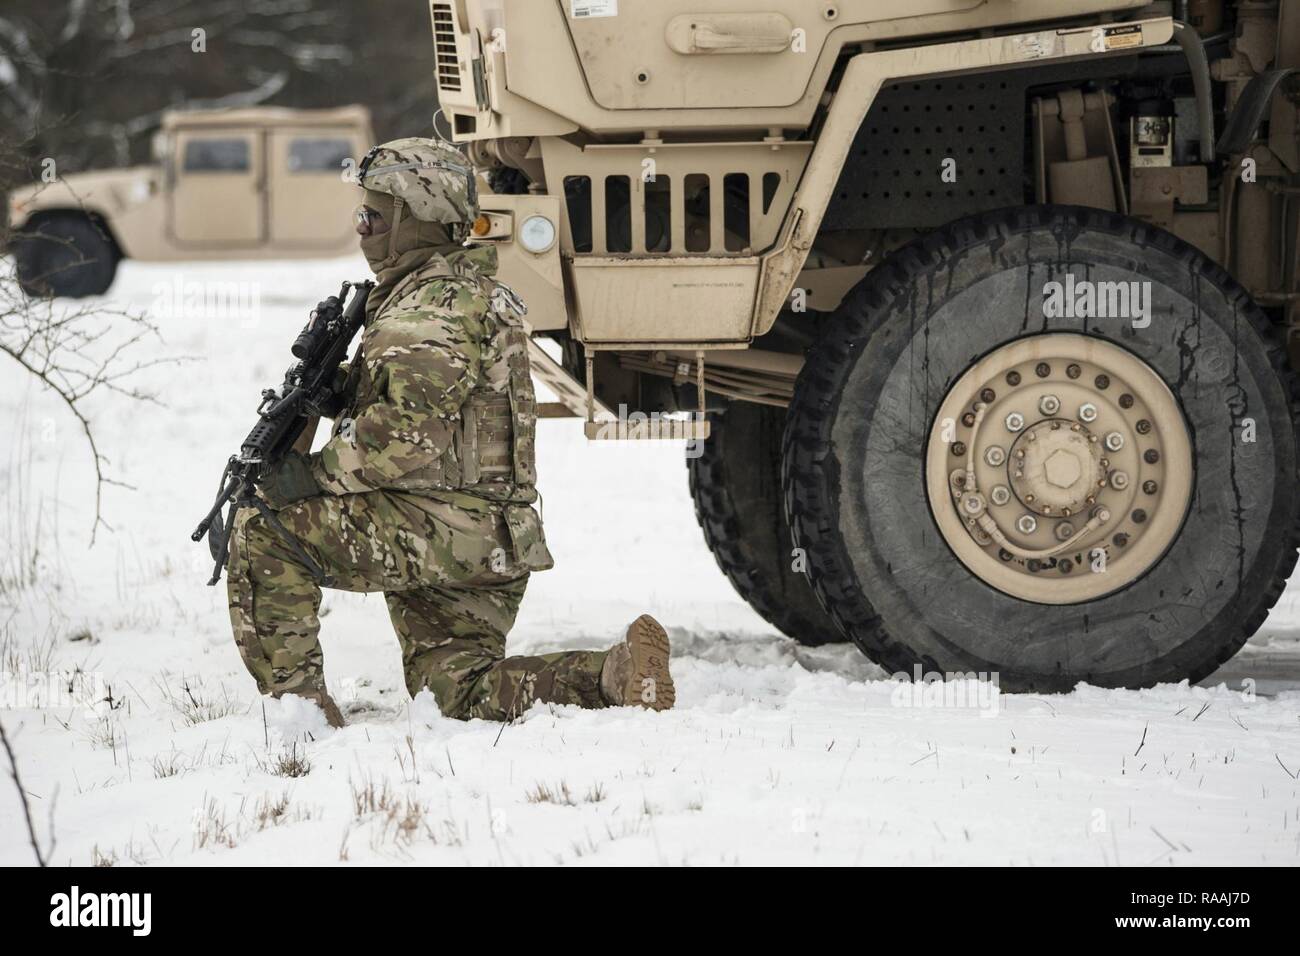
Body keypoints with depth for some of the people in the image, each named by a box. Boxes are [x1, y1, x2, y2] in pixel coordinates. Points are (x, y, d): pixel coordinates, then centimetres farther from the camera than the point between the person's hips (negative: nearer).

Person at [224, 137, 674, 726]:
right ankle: (615, 674, -1)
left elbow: (406, 434, -25)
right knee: (456, 692, 12)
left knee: (264, 530, -11)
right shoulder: (463, 292, 22)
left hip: (447, 527, -11)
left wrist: (319, 474, -17)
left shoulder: (437, 309, -13)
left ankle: (293, 697, -12)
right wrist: (336, 385, 10)